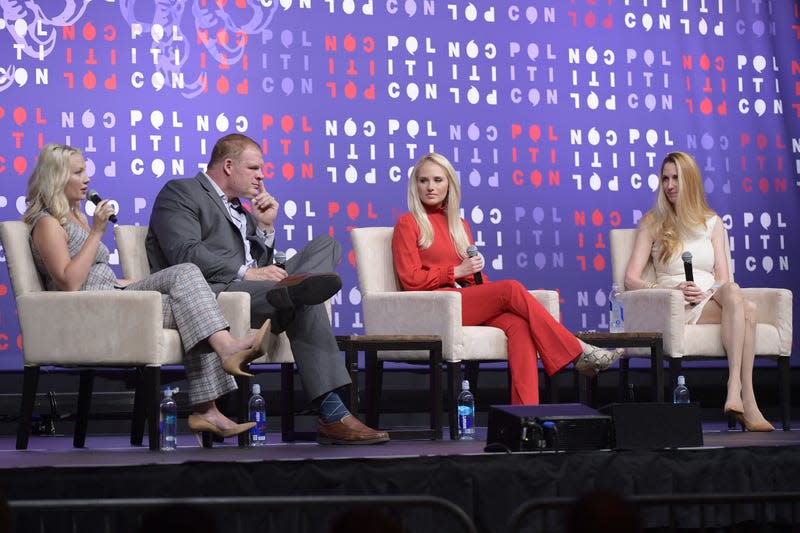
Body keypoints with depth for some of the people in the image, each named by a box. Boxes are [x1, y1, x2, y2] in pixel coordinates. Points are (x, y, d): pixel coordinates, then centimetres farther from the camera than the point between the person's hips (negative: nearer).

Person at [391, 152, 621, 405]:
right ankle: (577, 351, -20)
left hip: (471, 302, 6)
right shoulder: (408, 224, 4)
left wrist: (477, 272, -1)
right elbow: (411, 281, -5)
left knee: (519, 324, -27)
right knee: (511, 287, -25)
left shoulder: (459, 225, 24)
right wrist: (457, 271, -9)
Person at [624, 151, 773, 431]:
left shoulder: (712, 222, 21)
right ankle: (747, 404, -44)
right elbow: (631, 280, 1)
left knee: (732, 293, -38)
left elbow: (723, 279, 12)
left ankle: (735, 392, -46)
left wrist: (707, 293, -13)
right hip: (676, 308, -3)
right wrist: (673, 290, -15)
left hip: (713, 301, 3)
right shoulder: (652, 223, 11)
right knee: (746, 307, -35)